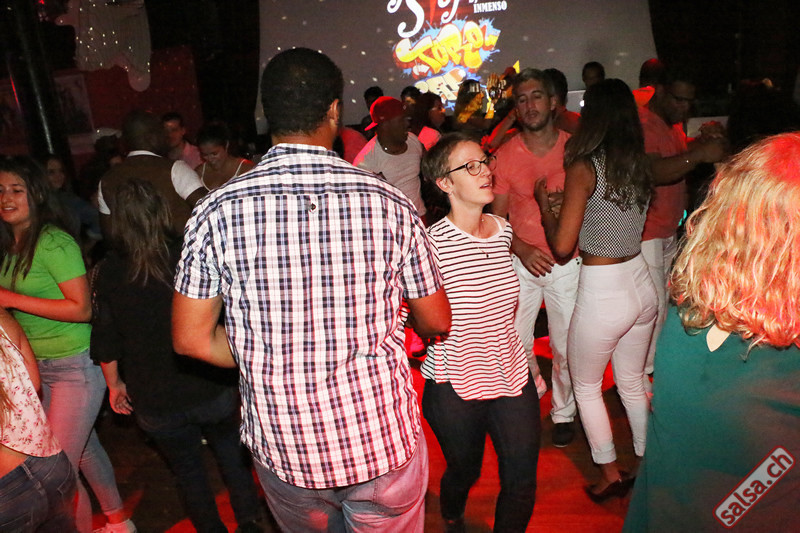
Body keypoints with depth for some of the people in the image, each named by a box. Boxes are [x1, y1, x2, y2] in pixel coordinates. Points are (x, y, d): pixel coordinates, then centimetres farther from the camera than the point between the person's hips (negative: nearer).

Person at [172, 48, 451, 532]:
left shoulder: (218, 210, -12)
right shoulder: (390, 204, -13)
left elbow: (191, 339, -5)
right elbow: (437, 323, -1)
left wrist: (276, 360, 7)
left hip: (283, 448, 2)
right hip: (383, 440, -1)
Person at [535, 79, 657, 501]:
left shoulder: (583, 169, -16)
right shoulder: (641, 164, 2)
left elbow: (562, 246, -17)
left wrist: (545, 206, -1)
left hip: (602, 292, -6)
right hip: (641, 284, 6)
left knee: (585, 385, 16)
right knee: (631, 384, 23)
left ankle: (611, 475, 25)